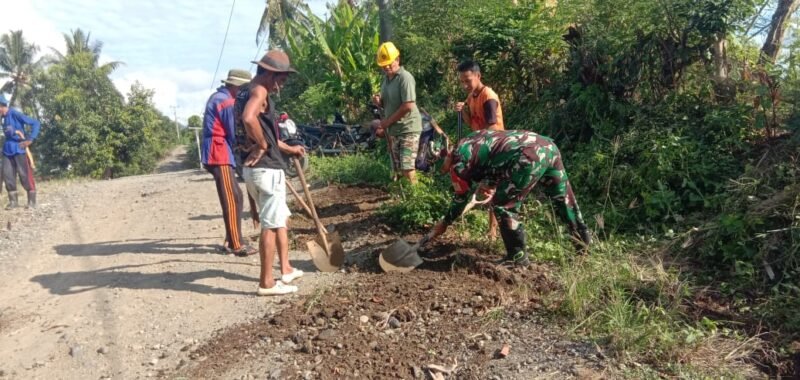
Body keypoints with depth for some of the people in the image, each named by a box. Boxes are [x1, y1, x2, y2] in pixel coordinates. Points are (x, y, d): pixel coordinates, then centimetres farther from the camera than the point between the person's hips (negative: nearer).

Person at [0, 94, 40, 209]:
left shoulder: (15, 114, -12)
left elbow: (35, 123, -17)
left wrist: (30, 139, -19)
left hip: (19, 149, -8)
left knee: (25, 175, -3)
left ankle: (32, 201, 5)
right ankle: (13, 201, 12)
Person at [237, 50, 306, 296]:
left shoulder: (248, 92, 19)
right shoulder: (259, 91, -13)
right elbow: (249, 119, -34)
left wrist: (288, 149, 27)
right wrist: (262, 145, -19)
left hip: (260, 168, 10)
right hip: (266, 169, -10)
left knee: (281, 219, 20)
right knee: (271, 225, -3)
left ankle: (286, 269, 30)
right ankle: (267, 283, 6)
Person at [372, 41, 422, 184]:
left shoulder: (405, 77, -14)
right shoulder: (385, 78, 11)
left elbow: (408, 106, -22)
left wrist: (387, 121, -15)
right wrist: (378, 101, -1)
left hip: (407, 129, -8)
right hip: (392, 130, 8)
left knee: (407, 168, -12)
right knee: (397, 169, 10)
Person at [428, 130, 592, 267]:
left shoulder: (458, 159, 4)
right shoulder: (471, 141, 28)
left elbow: (461, 197, 14)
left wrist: (444, 223, 27)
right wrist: (489, 184, 17)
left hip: (530, 156, -9)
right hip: (548, 146, 9)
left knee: (502, 205, 5)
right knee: (563, 199, 25)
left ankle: (517, 257, 13)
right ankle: (583, 238, 44)